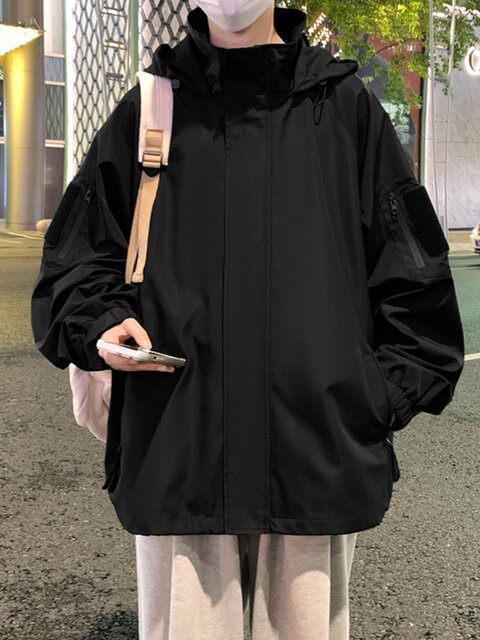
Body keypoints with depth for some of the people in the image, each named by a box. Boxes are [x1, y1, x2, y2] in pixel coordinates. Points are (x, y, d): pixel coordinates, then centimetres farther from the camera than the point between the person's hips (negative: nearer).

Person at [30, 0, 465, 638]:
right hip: (174, 458, 1)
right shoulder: (150, 109, 8)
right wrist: (102, 323, -6)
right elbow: (76, 257, 14)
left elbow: (413, 276, 8)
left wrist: (382, 398, 1)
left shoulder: (343, 107, 6)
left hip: (319, 459, 0)